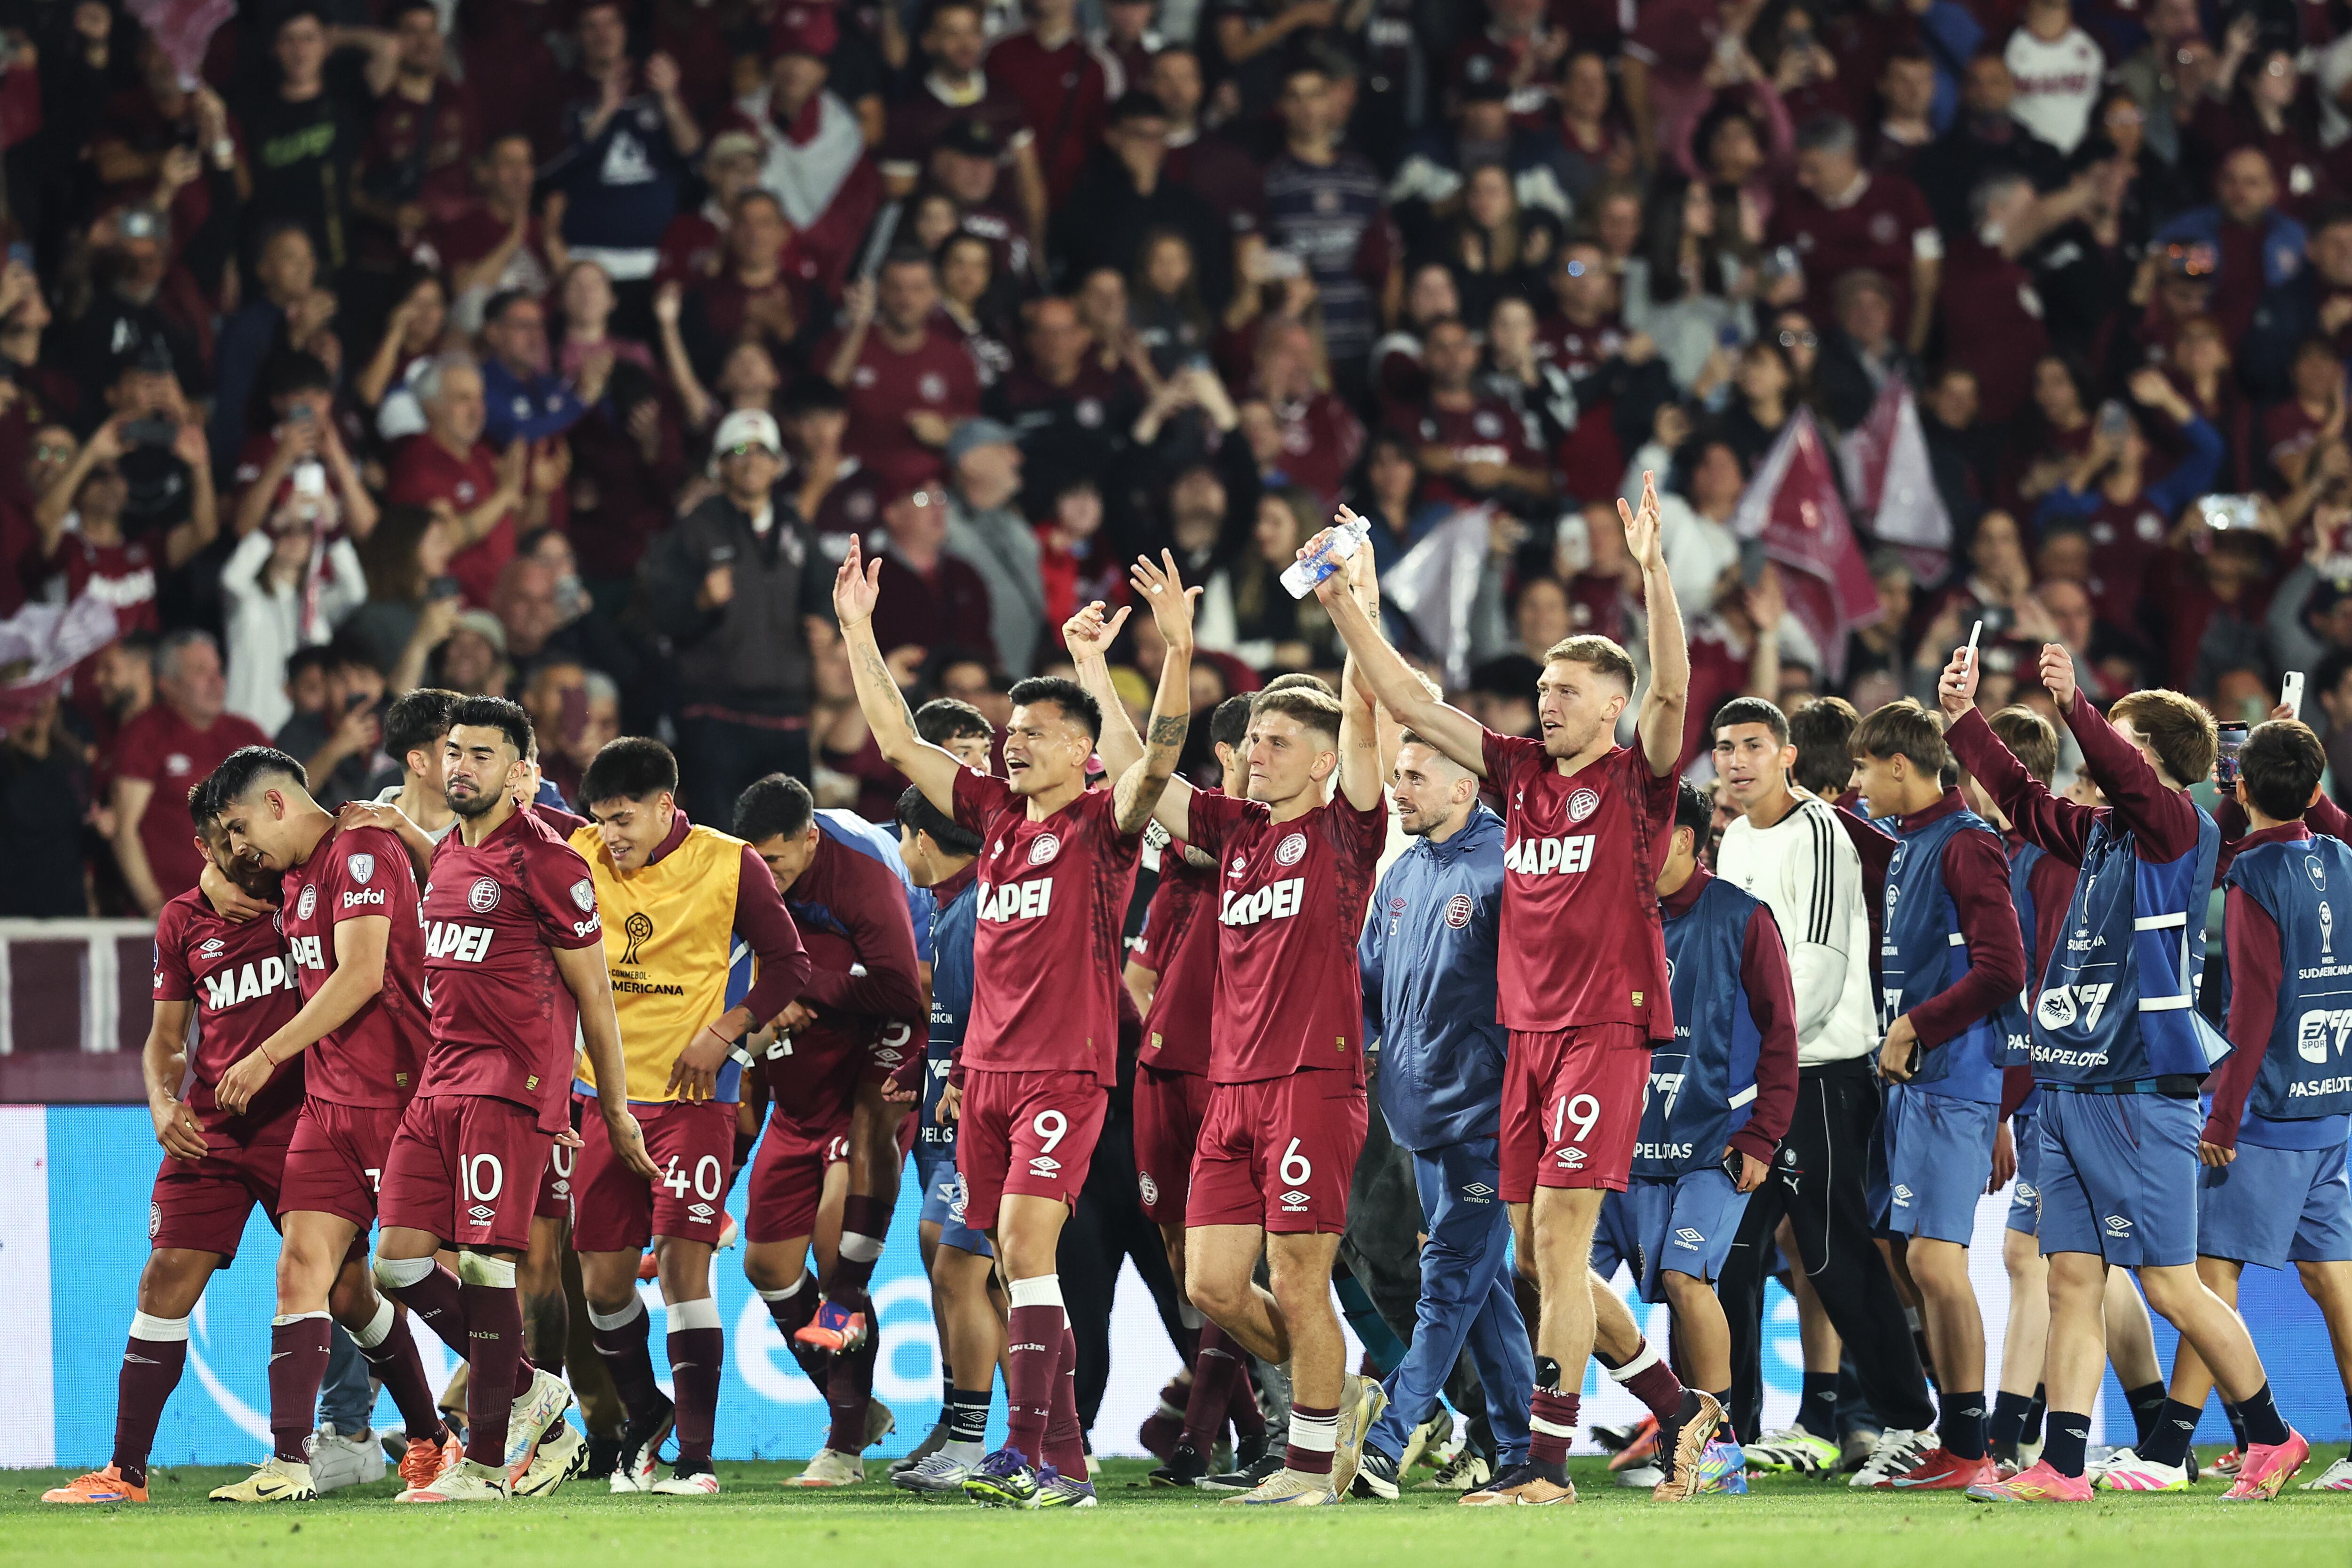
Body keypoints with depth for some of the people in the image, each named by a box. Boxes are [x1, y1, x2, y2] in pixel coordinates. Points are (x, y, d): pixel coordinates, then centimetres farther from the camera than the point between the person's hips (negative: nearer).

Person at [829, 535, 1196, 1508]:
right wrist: (857, 633, 16)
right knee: (1016, 1266, 6)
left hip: (1066, 1071, -7)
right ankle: (1064, 1460, 11)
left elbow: (1159, 760, -21)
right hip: (987, 1067, 7)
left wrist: (1178, 649, -33)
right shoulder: (995, 814, 14)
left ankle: (1030, 1448, -22)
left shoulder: (1103, 824, -3)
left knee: (1024, 1244, -18)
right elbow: (898, 741, 18)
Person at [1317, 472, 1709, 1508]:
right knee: (1535, 1251, 8)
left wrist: (1654, 575, -31)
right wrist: (1344, 603, 8)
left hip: (1606, 1027, -7)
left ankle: (1546, 1462, -10)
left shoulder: (1636, 779, -3)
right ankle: (1678, 1403, 21)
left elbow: (1671, 691, -21)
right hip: (1527, 1029, 7)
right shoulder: (1520, 772, 13)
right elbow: (1409, 704, 14)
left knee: (1558, 1240, -11)